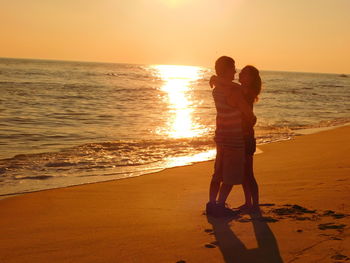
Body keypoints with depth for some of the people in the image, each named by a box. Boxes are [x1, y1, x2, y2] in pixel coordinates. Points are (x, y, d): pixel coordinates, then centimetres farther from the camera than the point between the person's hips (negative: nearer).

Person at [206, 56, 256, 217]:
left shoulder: (217, 89, 1)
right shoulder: (235, 91, -22)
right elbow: (249, 116, -12)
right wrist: (253, 120, 10)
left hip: (220, 136, 8)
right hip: (233, 139, -8)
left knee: (218, 173, 17)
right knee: (231, 177, 3)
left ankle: (211, 204, 21)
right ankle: (219, 206, 6)